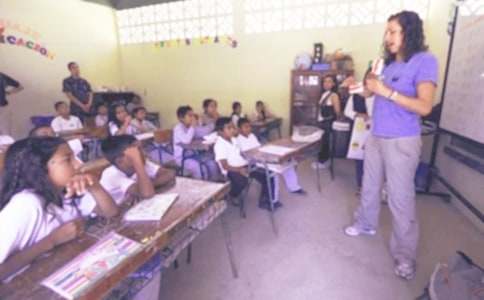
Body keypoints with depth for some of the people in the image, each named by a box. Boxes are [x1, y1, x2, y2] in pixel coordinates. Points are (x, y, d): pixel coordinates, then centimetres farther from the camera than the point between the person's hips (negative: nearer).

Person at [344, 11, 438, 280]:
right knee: (370, 186, 18)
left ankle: (405, 255, 14)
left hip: (402, 142, -7)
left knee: (401, 198, -2)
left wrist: (386, 91, -24)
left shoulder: (425, 61, -10)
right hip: (376, 137, 7)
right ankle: (366, 224, 39)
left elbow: (425, 106, -19)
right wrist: (369, 87, -1)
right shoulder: (389, 63, 12)